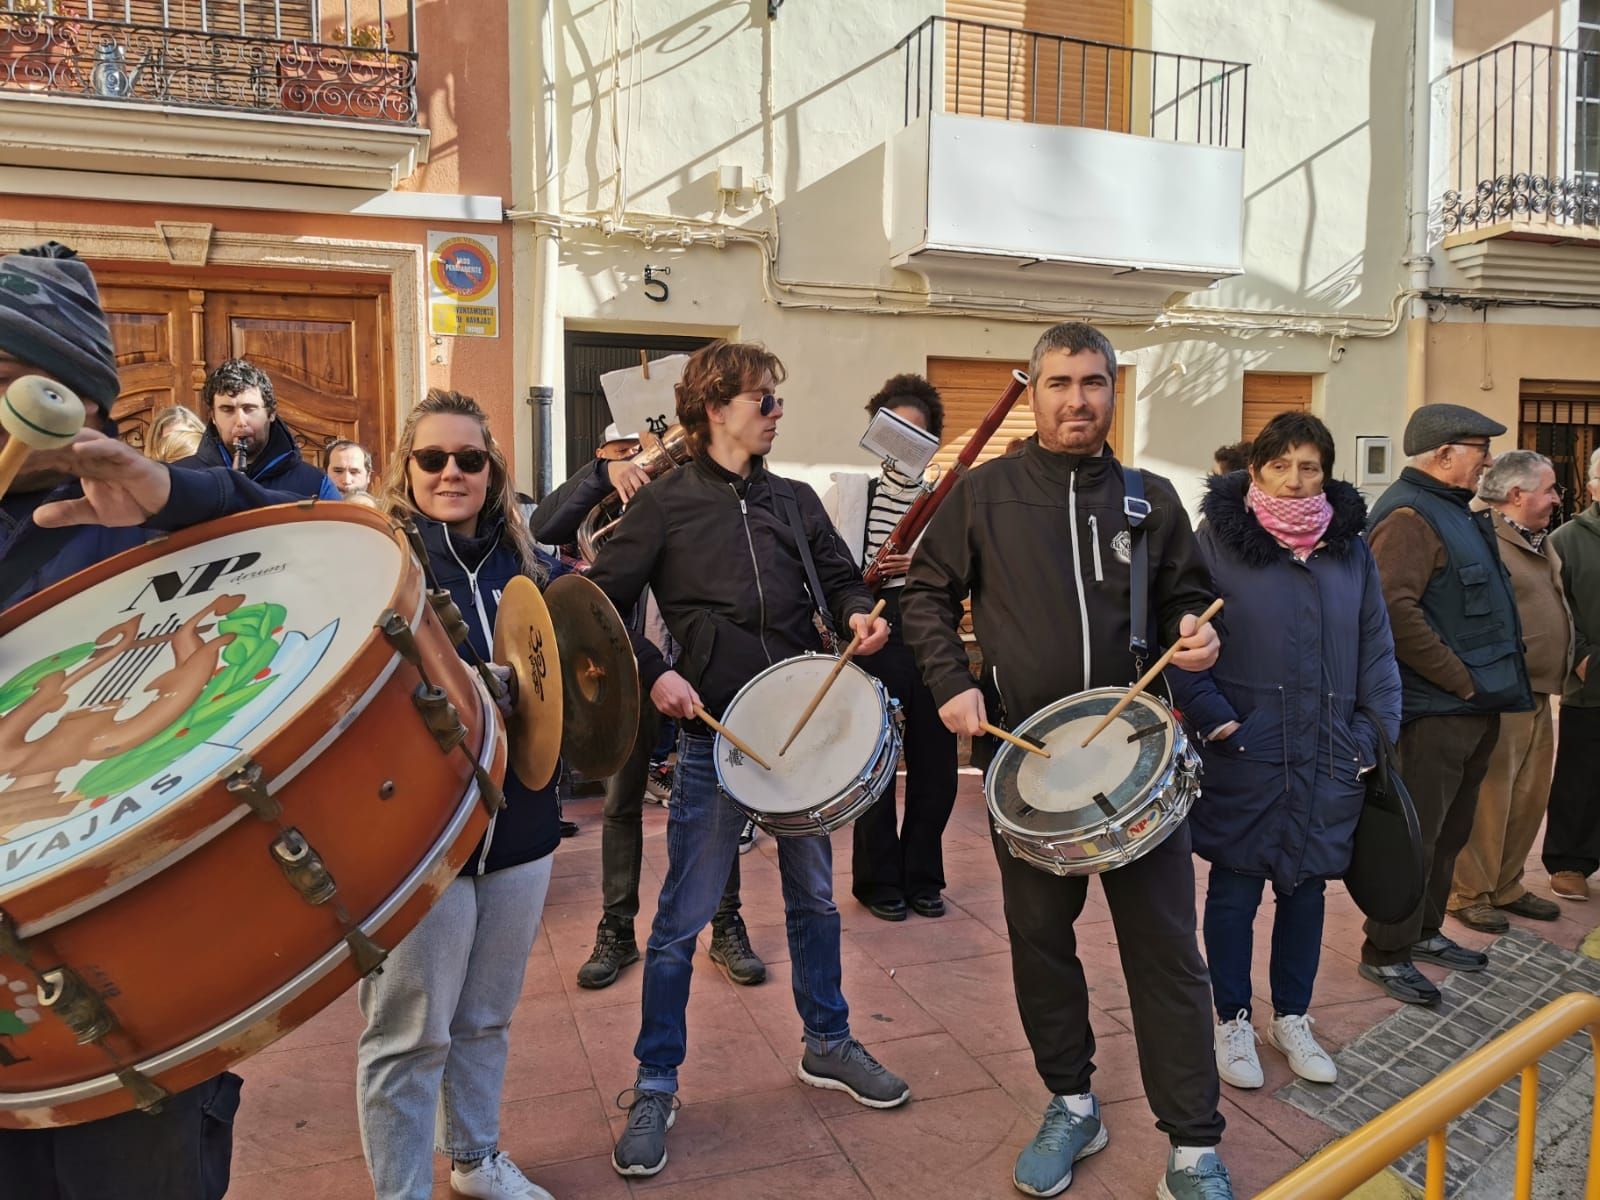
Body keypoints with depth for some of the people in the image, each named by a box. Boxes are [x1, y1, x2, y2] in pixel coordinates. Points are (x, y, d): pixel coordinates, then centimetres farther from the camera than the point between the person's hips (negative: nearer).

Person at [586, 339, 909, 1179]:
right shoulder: (666, 503, -4)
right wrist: (653, 673, -17)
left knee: (814, 896, 18)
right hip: (714, 737, -4)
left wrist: (858, 613, -10)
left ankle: (828, 1045, 38)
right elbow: (603, 605, -5)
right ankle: (655, 1086, 21)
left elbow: (839, 579, 12)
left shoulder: (795, 501, 9)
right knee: (682, 919, 3)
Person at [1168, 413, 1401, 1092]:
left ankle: (1292, 1018, 32)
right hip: (1244, 754, -4)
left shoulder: (1350, 547, 8)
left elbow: (1376, 648, 10)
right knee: (1236, 884, 7)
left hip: (1328, 756, 4)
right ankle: (1233, 1021, 25)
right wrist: (1215, 720, -15)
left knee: (1307, 883, 13)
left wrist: (1376, 732, 3)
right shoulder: (1218, 539, -5)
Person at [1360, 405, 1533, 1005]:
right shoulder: (1409, 516, -16)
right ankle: (1385, 953, 10)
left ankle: (1423, 932, 33)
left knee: (1450, 831, 19)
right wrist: (1460, 679, -20)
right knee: (1415, 836, -2)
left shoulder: (1453, 511, 17)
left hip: (1473, 708, 10)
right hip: (1435, 710, -10)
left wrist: (1491, 683, 14)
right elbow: (1394, 610, -28)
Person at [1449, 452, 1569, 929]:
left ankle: (1506, 886, 29)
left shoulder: (1540, 541, 16)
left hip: (1538, 698, 10)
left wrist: (1577, 656, 19)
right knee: (1487, 799, -2)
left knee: (1529, 798, 16)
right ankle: (1469, 894, 11)